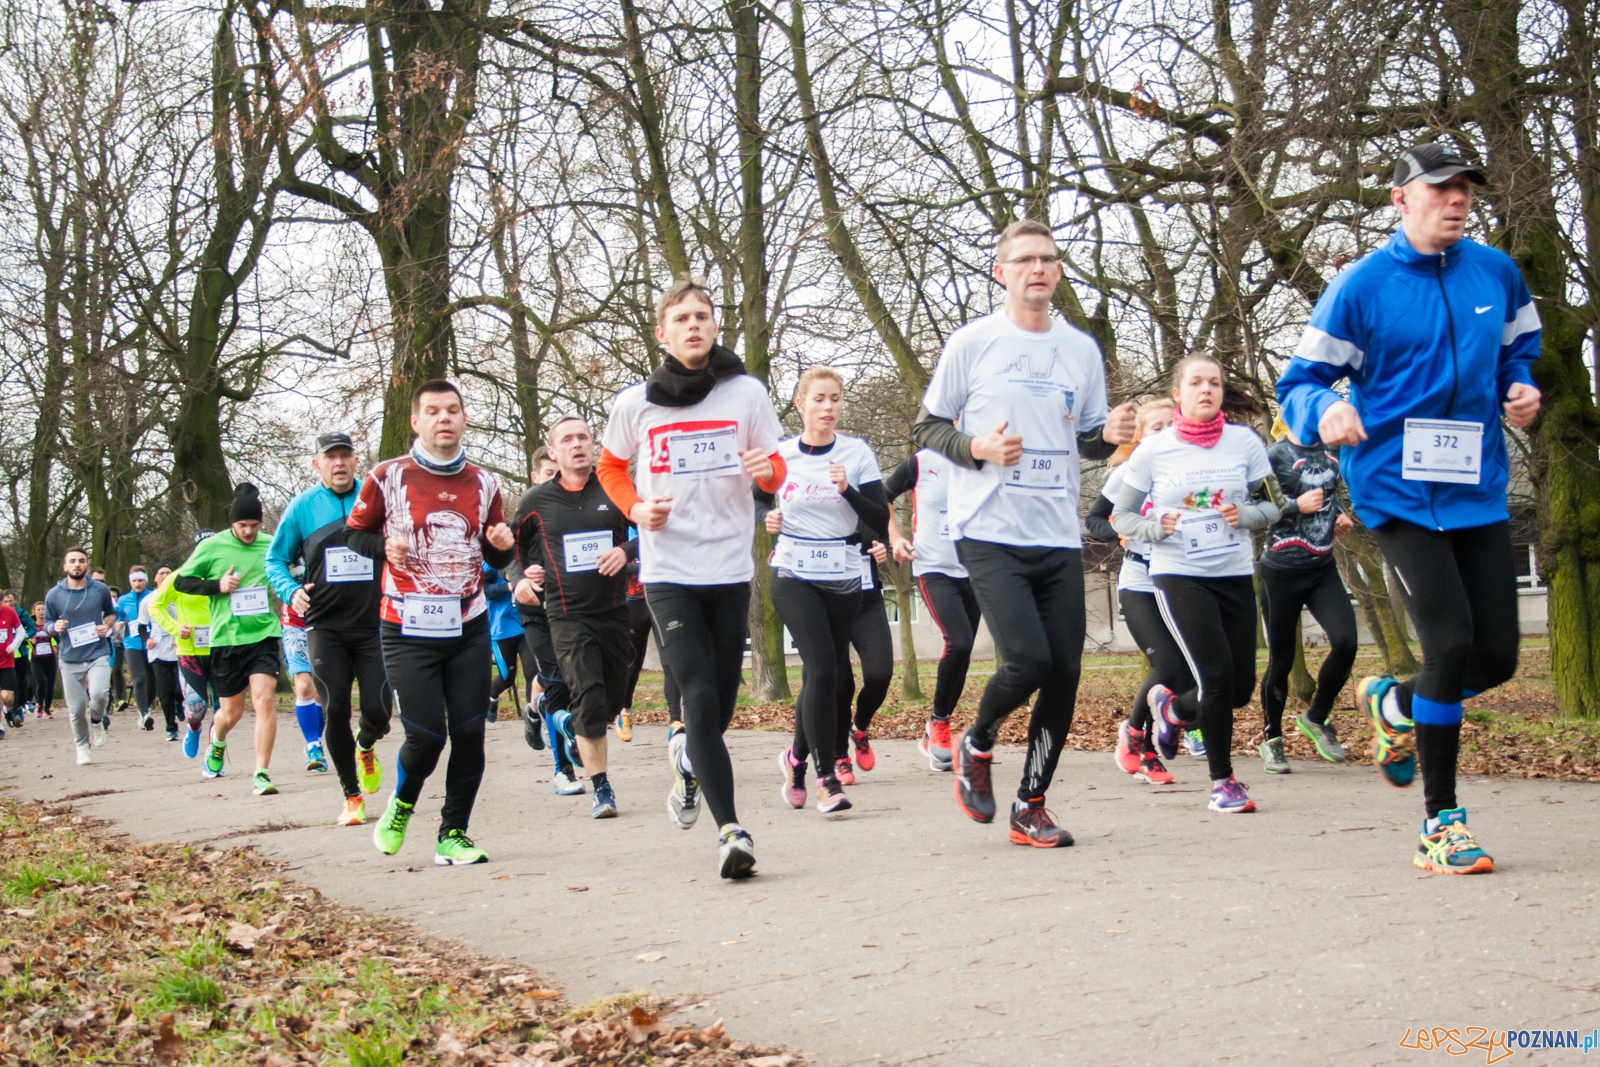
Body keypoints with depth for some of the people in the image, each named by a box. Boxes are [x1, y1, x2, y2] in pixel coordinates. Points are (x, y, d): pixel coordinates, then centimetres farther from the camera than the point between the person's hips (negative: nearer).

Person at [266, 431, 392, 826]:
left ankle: (366, 747, 33)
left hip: (373, 626, 0)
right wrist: (290, 591, -6)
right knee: (334, 711, -6)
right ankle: (351, 796, 11)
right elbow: (276, 559, 12)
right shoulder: (302, 507, 3)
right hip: (325, 628, 0)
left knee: (378, 710, -5)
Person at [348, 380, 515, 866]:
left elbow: (498, 558, 17)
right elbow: (356, 532, 8)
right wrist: (384, 547, -13)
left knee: (469, 732, 0)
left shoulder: (482, 483, 8)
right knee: (426, 734, -9)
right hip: (409, 630, -3)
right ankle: (401, 804, 22)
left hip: (469, 628, 3)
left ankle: (453, 834, 15)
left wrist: (503, 546, -7)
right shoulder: (388, 477, -2)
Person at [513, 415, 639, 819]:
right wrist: (521, 577, 2)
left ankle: (579, 737, 42)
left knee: (613, 699, 10)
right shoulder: (536, 501, 2)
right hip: (568, 616, -2)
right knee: (588, 698, -14)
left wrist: (626, 551, -13)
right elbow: (513, 543, 18)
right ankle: (601, 788, -8)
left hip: (615, 611, 2)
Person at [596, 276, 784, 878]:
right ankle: (730, 831, -15)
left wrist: (767, 469, -15)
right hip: (668, 571, -2)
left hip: (730, 566, 2)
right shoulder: (636, 403, 0)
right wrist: (635, 508, -3)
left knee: (721, 705, 10)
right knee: (700, 697, -15)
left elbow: (775, 471, 9)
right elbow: (611, 466, 16)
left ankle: (688, 759, 44)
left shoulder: (747, 393, 0)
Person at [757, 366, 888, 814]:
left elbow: (880, 519, -5)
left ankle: (797, 756, 32)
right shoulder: (780, 454, 0)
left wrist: (848, 489, -21)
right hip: (793, 576, -2)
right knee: (822, 668, -15)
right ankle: (826, 777, -9)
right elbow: (758, 501, 16)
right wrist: (767, 519, -6)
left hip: (843, 579, 2)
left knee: (833, 675, 7)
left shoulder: (857, 452, -1)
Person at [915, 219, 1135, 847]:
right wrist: (978, 448, -15)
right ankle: (976, 745, 14)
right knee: (1028, 660, -17)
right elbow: (926, 427, 3)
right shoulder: (972, 343, -1)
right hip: (989, 533, -4)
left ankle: (1030, 806, 15)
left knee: (1065, 672, 0)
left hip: (1058, 536, 5)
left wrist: (1110, 435, -5)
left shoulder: (1082, 349, 11)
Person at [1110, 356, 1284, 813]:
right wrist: (1155, 526, -16)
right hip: (1178, 575, -4)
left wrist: (1245, 514, -13)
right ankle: (1222, 780, 4)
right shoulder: (1152, 451, -4)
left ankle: (1172, 707, 38)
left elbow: (1273, 505, 8)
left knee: (1240, 688, 5)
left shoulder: (1245, 442, 0)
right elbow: (1121, 516, 3)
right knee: (1217, 674, -15)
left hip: (1235, 574, 4)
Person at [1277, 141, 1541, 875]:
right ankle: (1440, 825, -1)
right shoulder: (1361, 286, -6)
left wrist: (1521, 391, 1)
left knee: (1496, 657, 4)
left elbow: (1519, 351, 23)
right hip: (1397, 491, -5)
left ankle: (1394, 703, 37)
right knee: (1451, 642, -15)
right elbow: (1300, 382, -4)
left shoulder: (1496, 273, 7)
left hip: (1479, 491, 5)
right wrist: (1327, 413, -27)